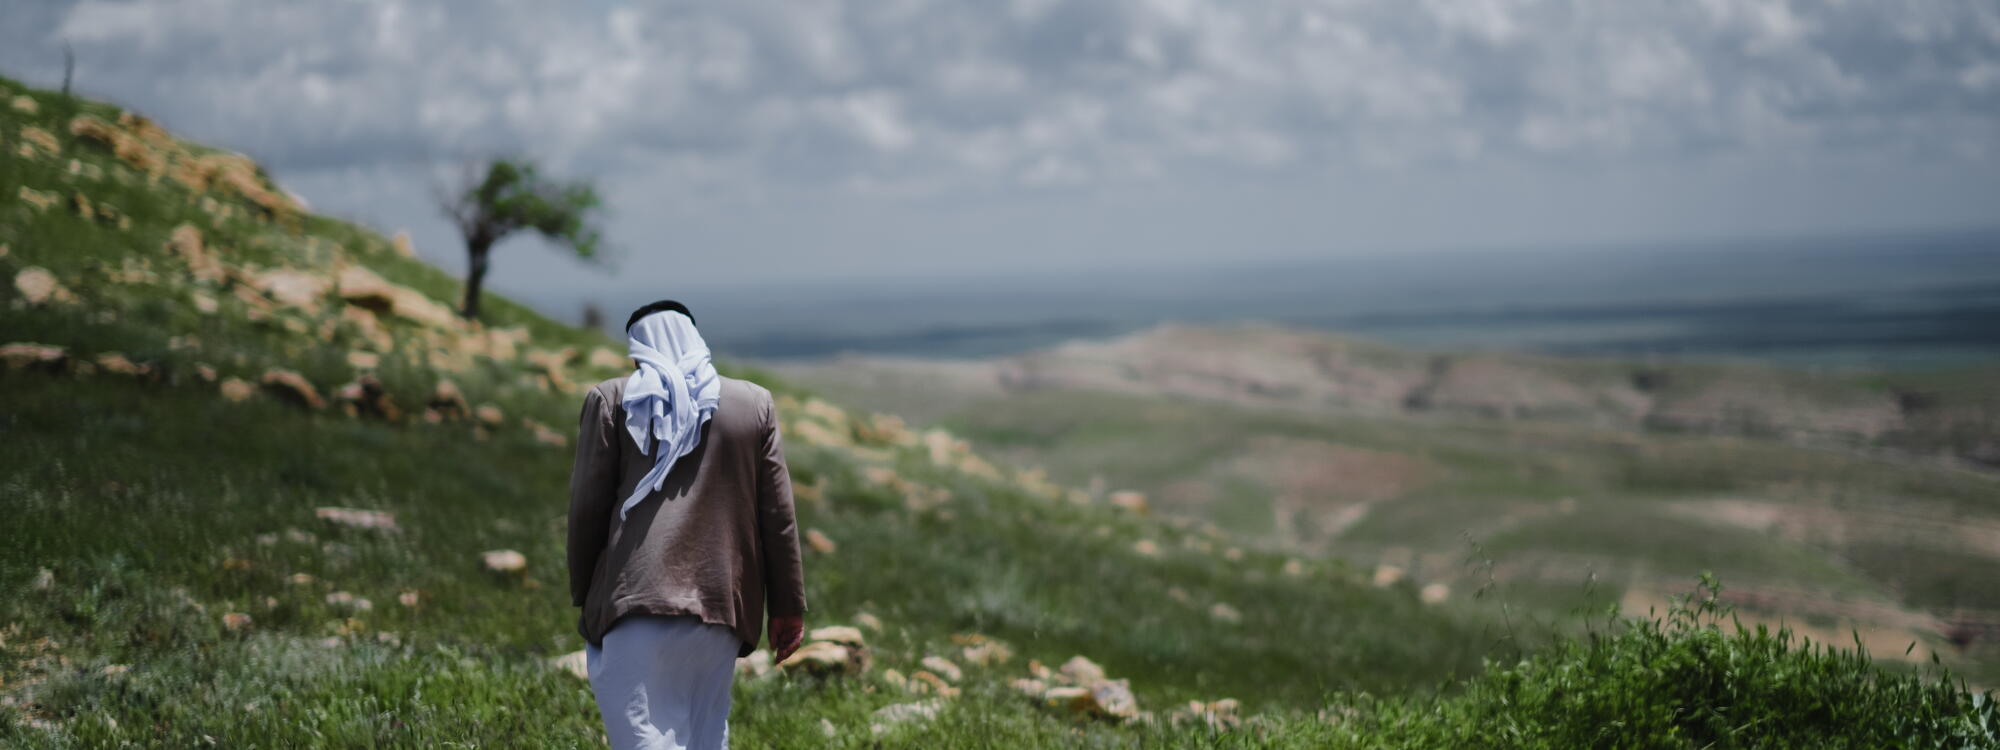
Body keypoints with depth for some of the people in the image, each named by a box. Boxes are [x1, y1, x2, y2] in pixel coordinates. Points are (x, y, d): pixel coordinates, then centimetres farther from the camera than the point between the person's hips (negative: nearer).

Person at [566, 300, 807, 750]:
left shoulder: (611, 400, 6)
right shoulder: (755, 403, 11)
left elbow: (586, 507, 4)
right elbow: (777, 514, 8)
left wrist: (583, 596, 15)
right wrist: (788, 606, 13)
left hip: (636, 596, -3)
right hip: (722, 604, 3)